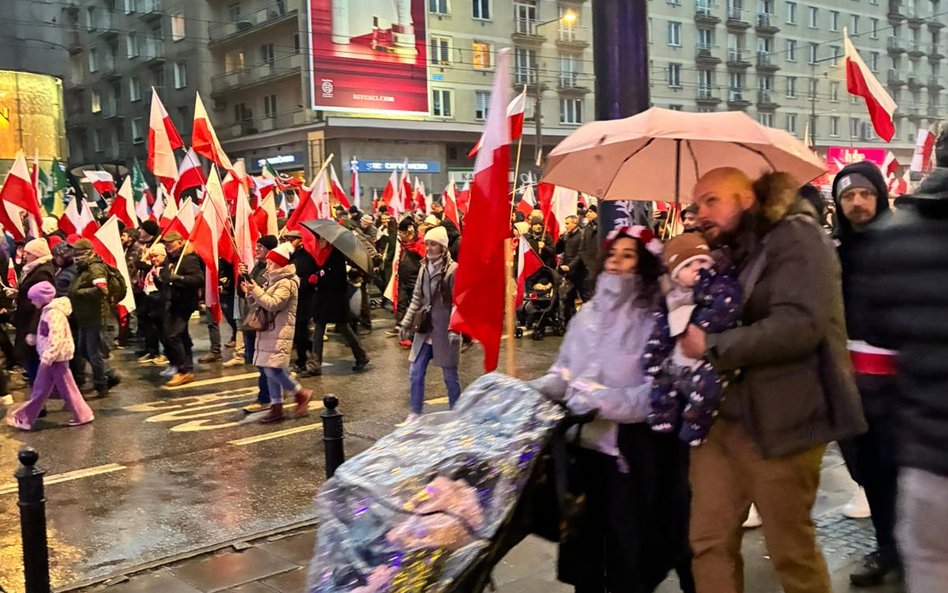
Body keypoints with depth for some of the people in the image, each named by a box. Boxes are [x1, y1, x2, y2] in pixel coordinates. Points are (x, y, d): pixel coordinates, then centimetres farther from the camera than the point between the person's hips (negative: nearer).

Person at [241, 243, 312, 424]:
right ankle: (276, 407, 12)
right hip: (268, 331, 9)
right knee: (267, 369, 7)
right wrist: (249, 293, 3)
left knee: (273, 369, -16)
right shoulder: (272, 281, 17)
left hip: (279, 333, -9)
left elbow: (273, 304, -22)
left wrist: (256, 290, -20)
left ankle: (301, 394, 1)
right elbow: (258, 304, 21)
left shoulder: (286, 283, -11)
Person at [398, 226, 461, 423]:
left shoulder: (453, 269, -11)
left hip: (444, 331, -6)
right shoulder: (424, 268, 9)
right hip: (424, 329, 6)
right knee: (415, 374, 7)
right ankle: (416, 413, 20)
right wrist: (406, 322, 13)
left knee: (450, 376, 6)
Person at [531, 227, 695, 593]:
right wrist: (535, 389, -3)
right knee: (586, 536, 13)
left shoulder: (656, 321, -7)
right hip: (586, 441, 5)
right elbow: (563, 371, 14)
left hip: (633, 449, -5)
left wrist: (604, 401, -23)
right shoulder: (588, 314, 11)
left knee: (628, 544, 3)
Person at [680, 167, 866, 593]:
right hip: (719, 413, 7)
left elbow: (800, 323, -21)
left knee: (791, 550, 5)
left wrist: (711, 346, -17)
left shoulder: (796, 236, -6)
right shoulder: (728, 254, 18)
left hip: (778, 419, -7)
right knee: (709, 542, 8)